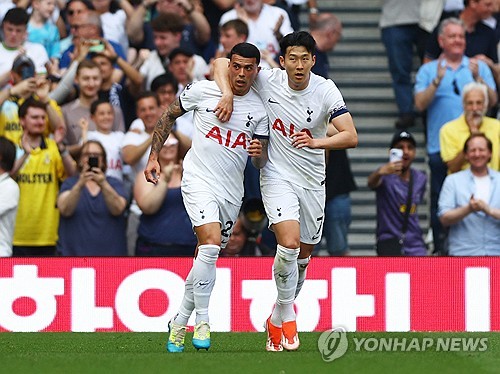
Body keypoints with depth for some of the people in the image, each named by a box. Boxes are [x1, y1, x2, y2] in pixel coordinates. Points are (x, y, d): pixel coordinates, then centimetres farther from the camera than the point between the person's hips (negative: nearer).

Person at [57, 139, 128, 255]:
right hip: (74, 252, 0)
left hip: (110, 252, 1)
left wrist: (103, 184, -28)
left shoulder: (114, 184, 9)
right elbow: (64, 210, -11)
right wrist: (80, 185, -27)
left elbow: (118, 209, -11)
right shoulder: (70, 183, 8)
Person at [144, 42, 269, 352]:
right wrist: (154, 157, 4)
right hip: (199, 182, -4)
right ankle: (202, 321, -14)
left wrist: (260, 153, -18)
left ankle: (179, 323, 26)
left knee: (207, 258, 10)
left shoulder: (259, 109, 2)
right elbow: (169, 116, 9)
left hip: (232, 192, 4)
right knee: (211, 245, -24)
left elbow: (262, 163, 5)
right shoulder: (203, 90, -5)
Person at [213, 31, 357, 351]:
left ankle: (277, 320, 31)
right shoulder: (268, 80, -11)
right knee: (289, 243, -23)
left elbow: (351, 136, -19)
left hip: (313, 181, 2)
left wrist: (317, 142, -36)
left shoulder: (326, 90, -11)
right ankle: (288, 314, -6)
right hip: (278, 177, -2)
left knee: (303, 255, 10)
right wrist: (228, 95, -18)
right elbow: (222, 63, -1)